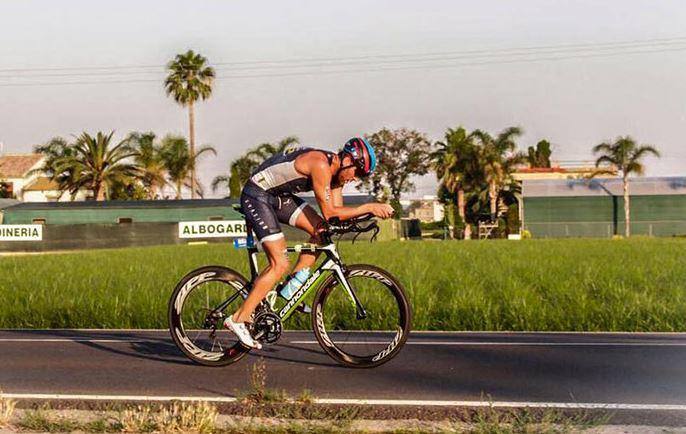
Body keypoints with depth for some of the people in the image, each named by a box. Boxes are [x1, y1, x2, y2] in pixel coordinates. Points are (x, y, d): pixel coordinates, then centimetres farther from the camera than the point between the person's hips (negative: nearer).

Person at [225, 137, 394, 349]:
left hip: (279, 196, 9)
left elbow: (337, 212, 2)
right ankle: (238, 319, -9)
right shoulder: (321, 164, -26)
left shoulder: (335, 170, 3)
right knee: (280, 264, -14)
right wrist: (369, 207, -27)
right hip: (256, 196, -9)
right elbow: (329, 213, -26)